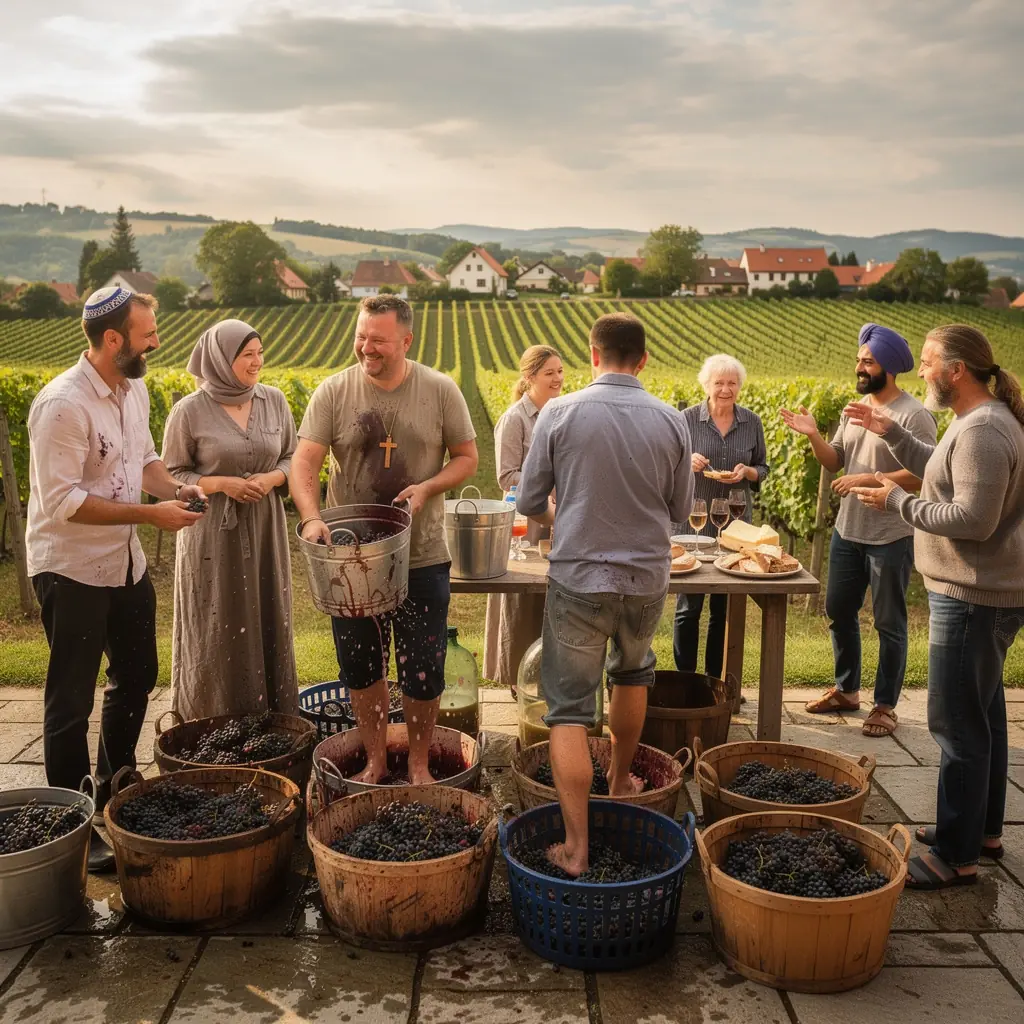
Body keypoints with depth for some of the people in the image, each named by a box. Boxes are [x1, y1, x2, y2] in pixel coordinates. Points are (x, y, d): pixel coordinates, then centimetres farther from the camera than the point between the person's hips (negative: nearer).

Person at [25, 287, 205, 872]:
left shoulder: (134, 390, 3)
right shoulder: (63, 405, -23)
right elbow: (61, 500, -25)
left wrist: (175, 487, -4)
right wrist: (151, 514, -26)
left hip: (126, 564, 9)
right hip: (71, 571, -9)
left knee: (137, 676, 20)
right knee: (72, 702, 3)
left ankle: (117, 790, 40)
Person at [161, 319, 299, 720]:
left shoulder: (274, 401, 3)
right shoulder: (190, 411, -7)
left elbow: (292, 458, 11)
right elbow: (171, 475, -2)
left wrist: (271, 479, -10)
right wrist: (222, 483, -16)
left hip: (265, 533, 4)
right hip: (213, 536, -3)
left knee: (268, 626, 7)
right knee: (217, 633, 0)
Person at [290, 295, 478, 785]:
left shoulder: (440, 390, -4)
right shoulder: (333, 392, -4)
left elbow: (466, 457, 2)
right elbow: (304, 462, -9)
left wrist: (427, 488, -16)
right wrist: (311, 518, -27)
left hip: (422, 557, -1)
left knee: (423, 671, 7)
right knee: (360, 666, 14)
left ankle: (418, 763, 29)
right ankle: (375, 760, 33)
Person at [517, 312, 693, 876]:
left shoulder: (559, 414, -9)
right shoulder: (671, 422, -3)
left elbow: (529, 502, -3)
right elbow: (680, 509, 6)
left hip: (578, 580, -2)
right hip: (647, 580, 3)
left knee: (569, 710, 4)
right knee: (632, 672, 29)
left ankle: (576, 848, 2)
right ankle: (620, 781, 45)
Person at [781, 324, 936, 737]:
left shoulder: (914, 415, -15)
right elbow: (834, 462, 8)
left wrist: (868, 479, -25)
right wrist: (812, 435, -8)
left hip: (891, 538, -7)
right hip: (847, 531, 8)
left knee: (888, 623, 5)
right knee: (838, 612, 16)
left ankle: (885, 706, 17)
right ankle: (846, 690, 33)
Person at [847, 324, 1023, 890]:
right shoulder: (978, 420, 11)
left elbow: (973, 519, -27)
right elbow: (941, 472, 24)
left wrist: (898, 501, -17)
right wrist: (891, 431, 14)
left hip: (974, 599, -11)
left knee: (959, 724, -4)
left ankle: (956, 856, 5)